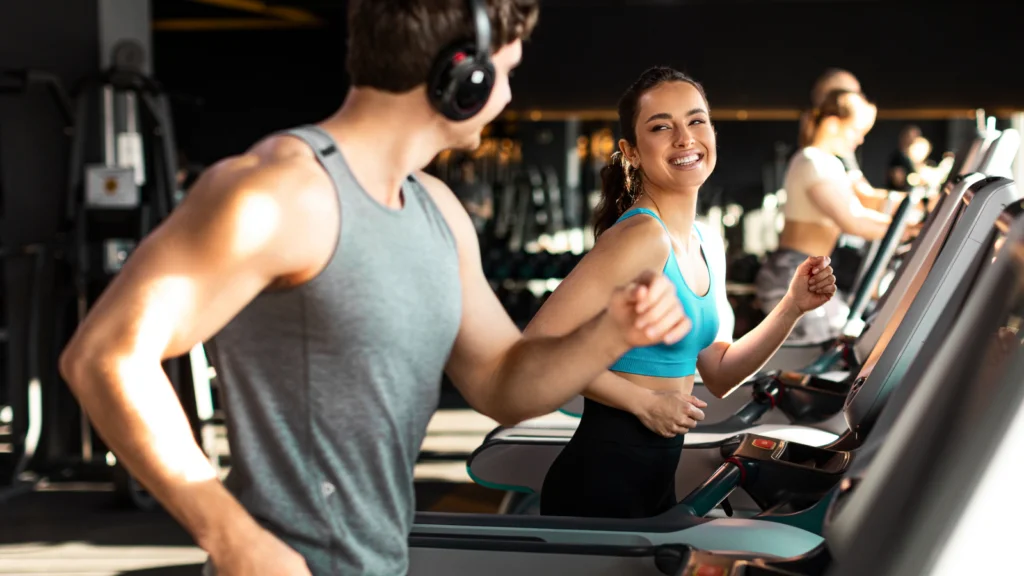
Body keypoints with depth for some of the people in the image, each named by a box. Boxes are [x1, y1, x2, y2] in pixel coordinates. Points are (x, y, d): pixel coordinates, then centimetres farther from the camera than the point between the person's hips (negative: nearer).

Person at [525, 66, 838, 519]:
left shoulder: (694, 244, 9)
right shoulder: (642, 236, -19)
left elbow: (718, 376, 15)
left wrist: (793, 307, 5)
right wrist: (642, 400, -20)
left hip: (657, 479, 9)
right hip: (602, 481, -9)